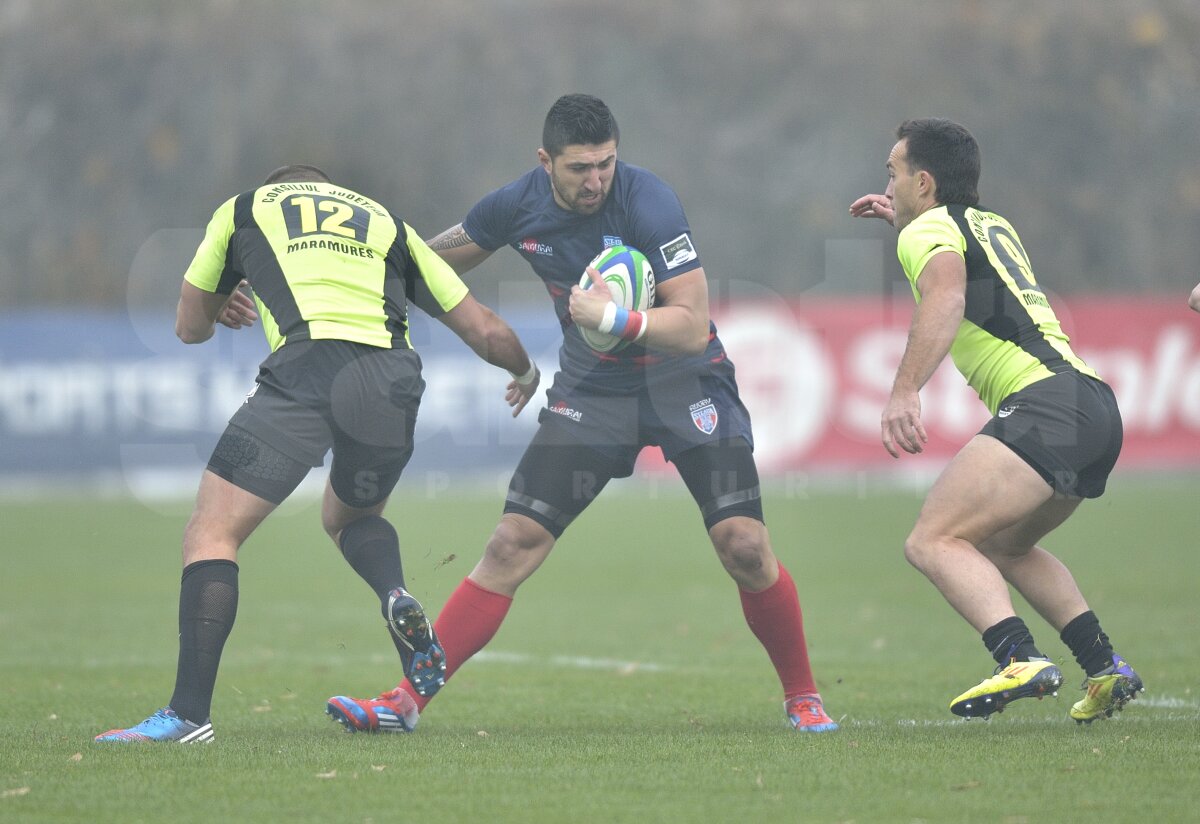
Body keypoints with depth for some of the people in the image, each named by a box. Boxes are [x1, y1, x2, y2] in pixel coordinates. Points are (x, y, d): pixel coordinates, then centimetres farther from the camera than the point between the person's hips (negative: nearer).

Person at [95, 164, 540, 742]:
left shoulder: (243, 210, 28)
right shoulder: (387, 223, 34)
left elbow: (190, 326, 38)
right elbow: (486, 331, 31)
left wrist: (222, 310, 63)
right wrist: (525, 373, 54)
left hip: (304, 368, -4)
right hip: (393, 380, 4)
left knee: (210, 534, 2)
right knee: (351, 518, 31)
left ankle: (188, 712, -12)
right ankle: (398, 600, 0)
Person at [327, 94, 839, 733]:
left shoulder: (647, 203, -23)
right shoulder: (518, 206, -8)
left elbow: (692, 327, -27)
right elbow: (436, 259, 12)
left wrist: (614, 319, -39)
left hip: (683, 383, -3)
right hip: (591, 388, 3)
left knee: (744, 547, -14)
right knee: (513, 544, -6)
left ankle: (801, 696, 9)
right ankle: (407, 699, -4)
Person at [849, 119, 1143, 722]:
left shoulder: (927, 231, 1)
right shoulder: (994, 225, 27)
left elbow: (946, 299, -22)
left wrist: (905, 391, -32)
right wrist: (899, 220, 54)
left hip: (1044, 402, -9)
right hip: (1097, 406, 9)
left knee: (933, 541, -16)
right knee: (1001, 545, 28)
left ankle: (1020, 660, -36)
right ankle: (1105, 668, 20)